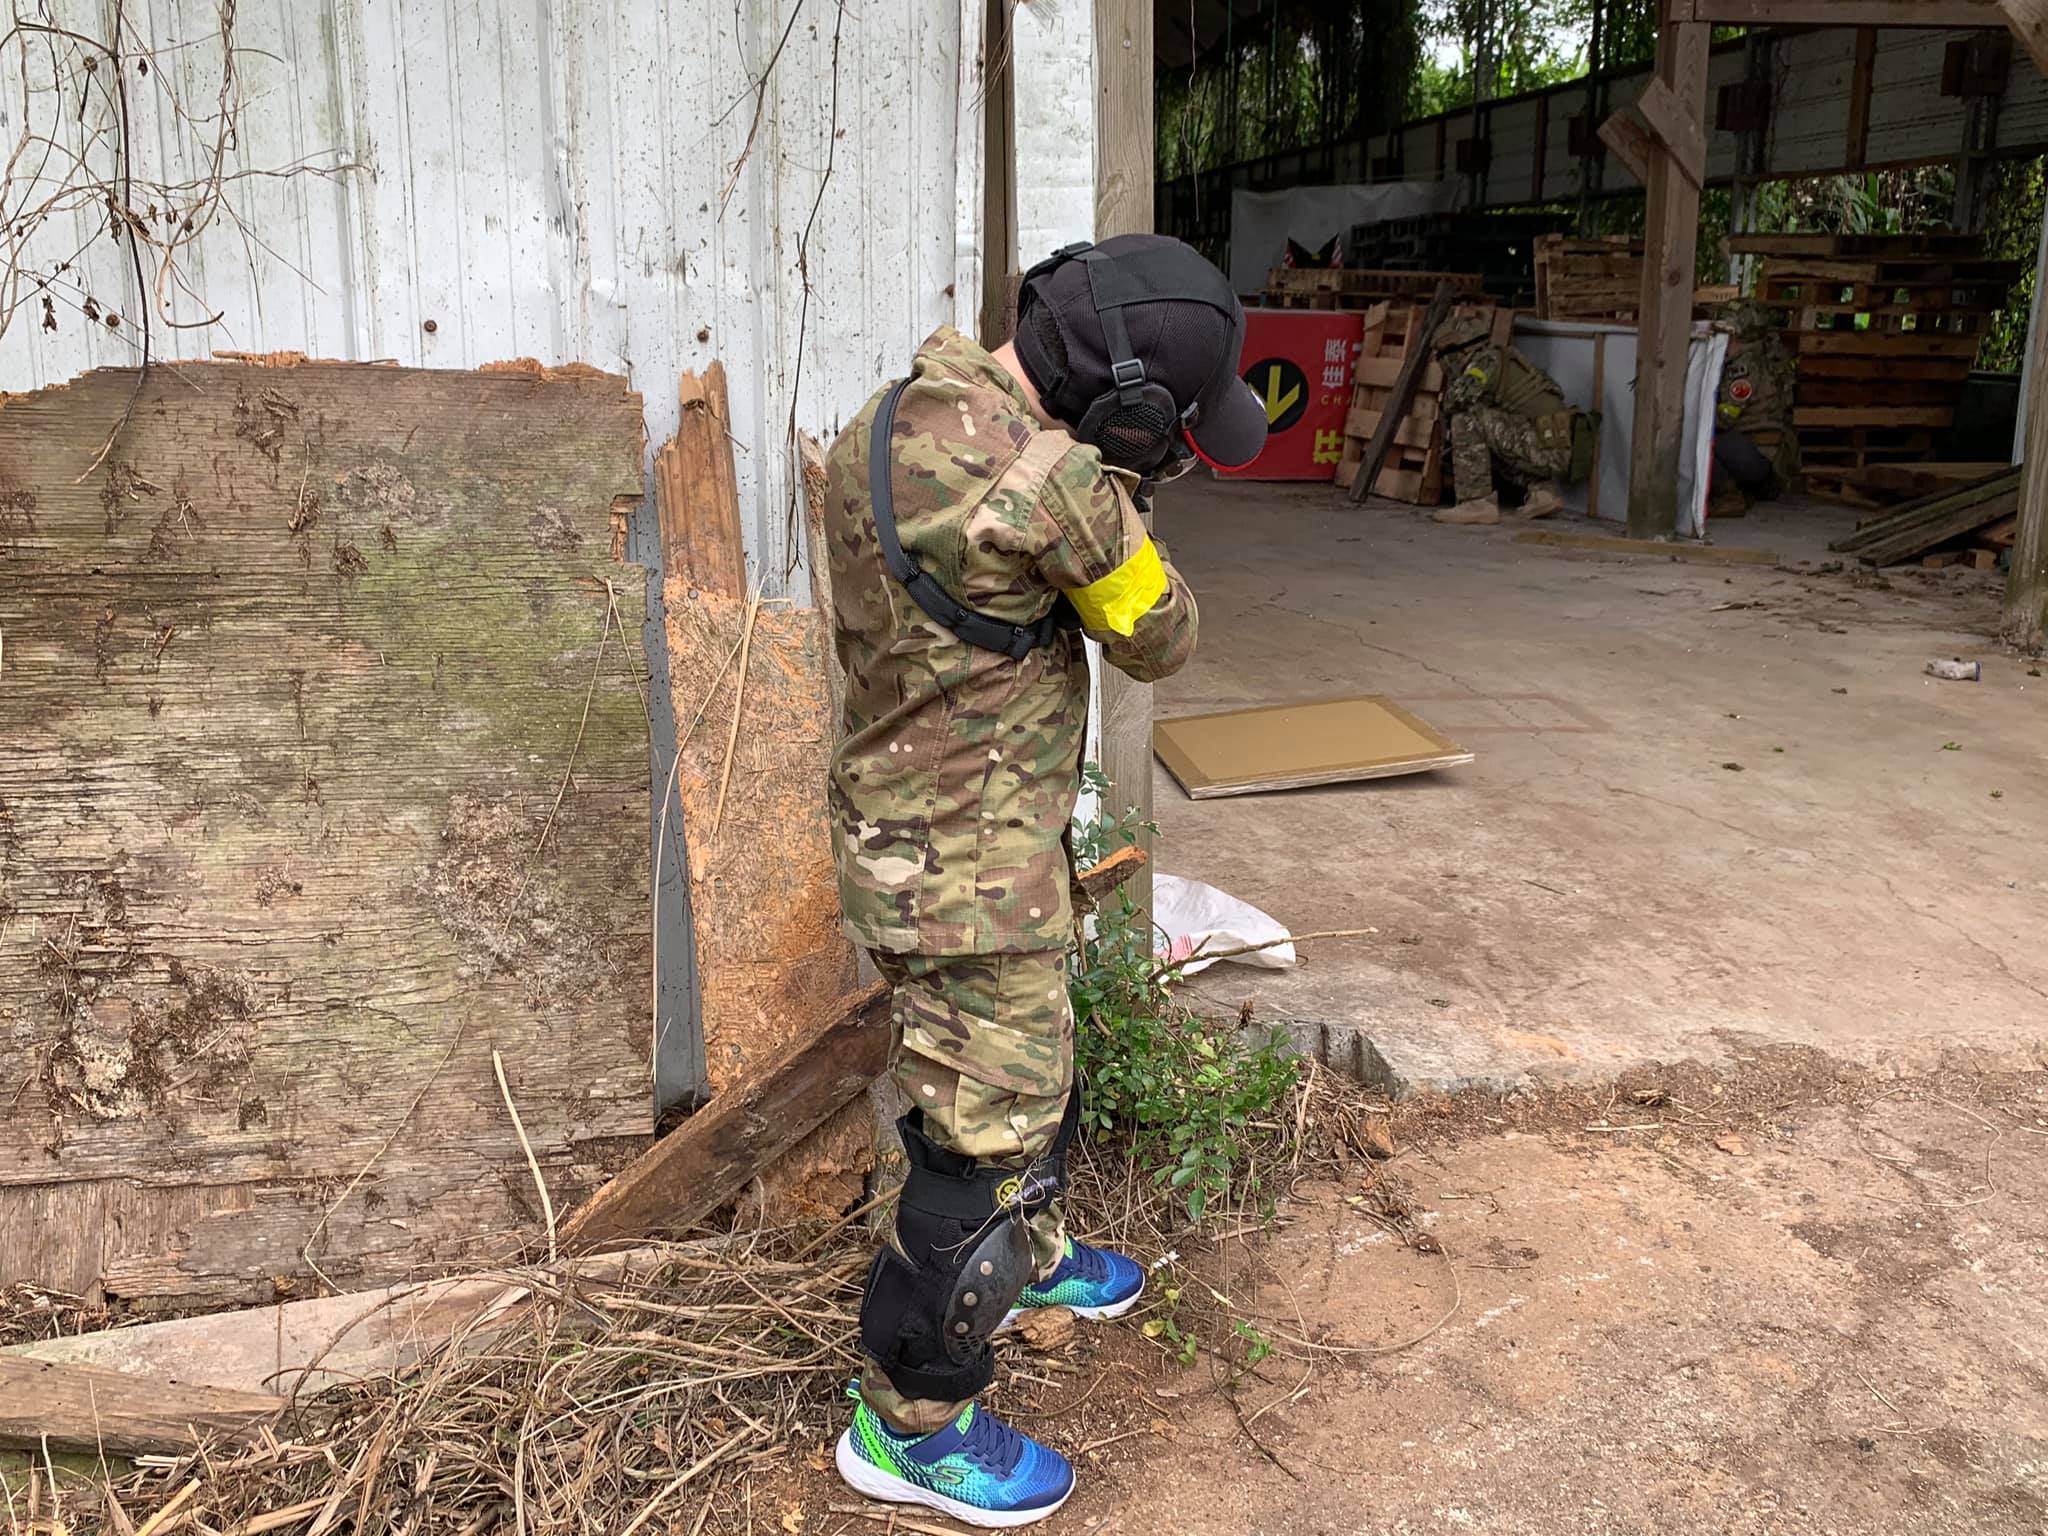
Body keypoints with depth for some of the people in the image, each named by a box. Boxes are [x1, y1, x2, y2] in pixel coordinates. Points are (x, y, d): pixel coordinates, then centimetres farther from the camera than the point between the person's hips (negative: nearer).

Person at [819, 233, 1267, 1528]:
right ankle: (912, 1422, 23)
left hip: (924, 826, 10)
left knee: (1036, 1064, 28)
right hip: (966, 870, -10)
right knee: (988, 1130, 5)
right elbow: (1159, 638, -13)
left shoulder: (912, 410, 0)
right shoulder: (1047, 479, -30)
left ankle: (1026, 1256, 52)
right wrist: (1110, 499, 2)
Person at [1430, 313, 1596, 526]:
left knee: (1467, 418, -9)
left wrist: (1448, 421, 3)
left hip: (1547, 448, -9)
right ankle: (1541, 491, 13)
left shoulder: (1489, 358, -2)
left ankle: (1477, 503, -10)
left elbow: (1459, 396, -20)